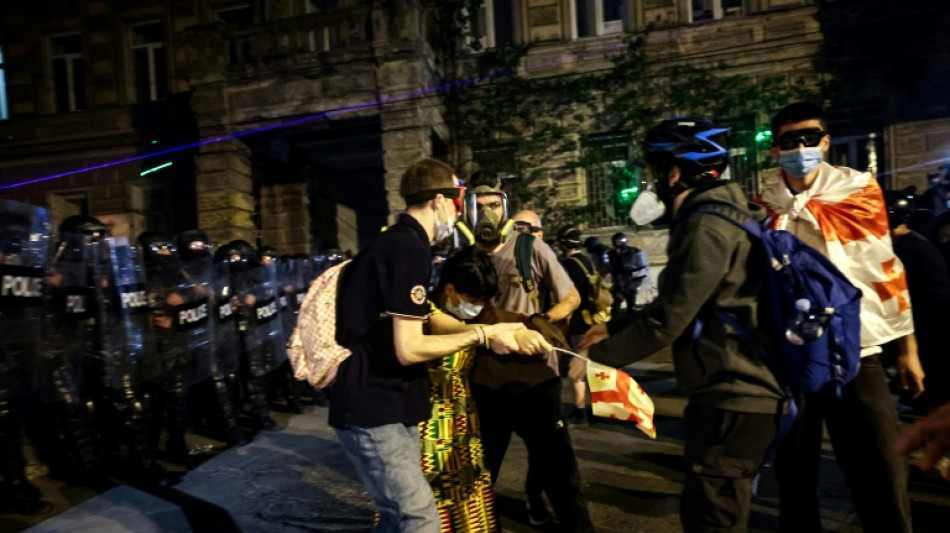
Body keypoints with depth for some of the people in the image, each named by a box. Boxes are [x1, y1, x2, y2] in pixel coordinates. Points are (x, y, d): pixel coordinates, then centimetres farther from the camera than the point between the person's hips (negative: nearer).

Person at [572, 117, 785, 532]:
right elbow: (679, 306, 19)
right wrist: (614, 328, 16)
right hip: (735, 391, 10)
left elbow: (669, 318, -21)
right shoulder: (716, 215, 16)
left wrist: (596, 357, -11)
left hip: (732, 397, -10)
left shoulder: (707, 225, -18)